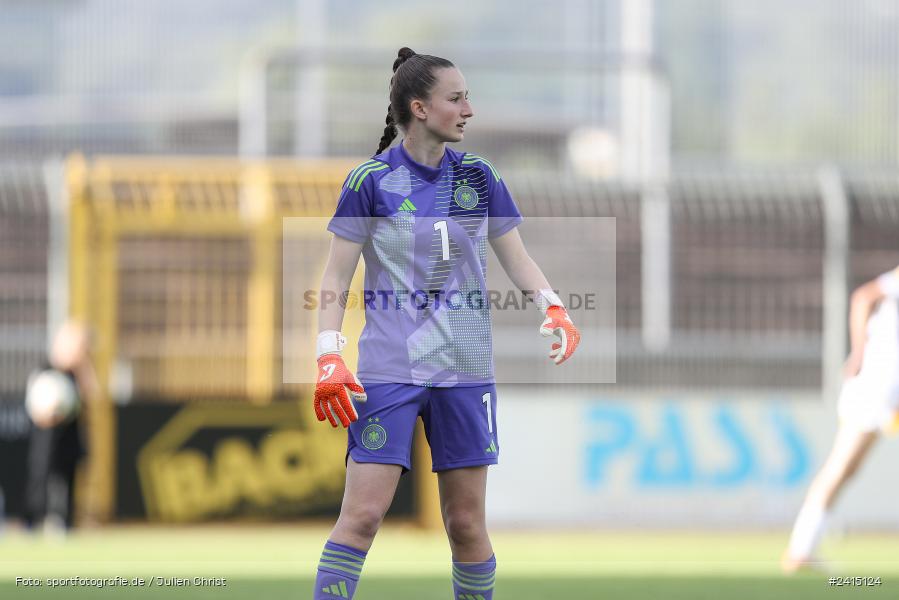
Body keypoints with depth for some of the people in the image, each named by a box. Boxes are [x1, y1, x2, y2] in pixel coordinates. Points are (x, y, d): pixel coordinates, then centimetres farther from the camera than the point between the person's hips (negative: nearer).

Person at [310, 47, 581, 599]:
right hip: (388, 370, -3)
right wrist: (329, 359, -13)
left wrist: (554, 308, -5)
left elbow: (517, 258, 14)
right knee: (363, 514, -11)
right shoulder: (370, 180, -5)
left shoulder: (477, 175, 6)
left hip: (465, 367, 3)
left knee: (467, 522, 4)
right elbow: (337, 278, -2)